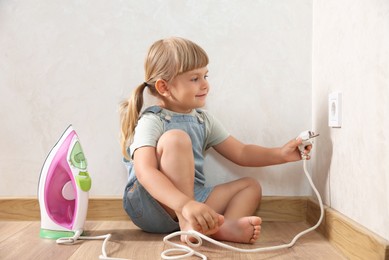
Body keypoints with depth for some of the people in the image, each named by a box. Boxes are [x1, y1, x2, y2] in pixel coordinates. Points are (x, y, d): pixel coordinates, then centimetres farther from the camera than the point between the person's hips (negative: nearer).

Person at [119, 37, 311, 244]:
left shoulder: (203, 120, 10)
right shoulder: (151, 122, -13)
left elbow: (241, 153, 13)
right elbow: (145, 172, -29)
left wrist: (282, 154, -1)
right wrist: (185, 205, -43)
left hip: (192, 197, 8)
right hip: (150, 206, -7)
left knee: (251, 185, 5)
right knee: (175, 138, -27)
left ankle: (225, 227, -28)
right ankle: (189, 226, -28)